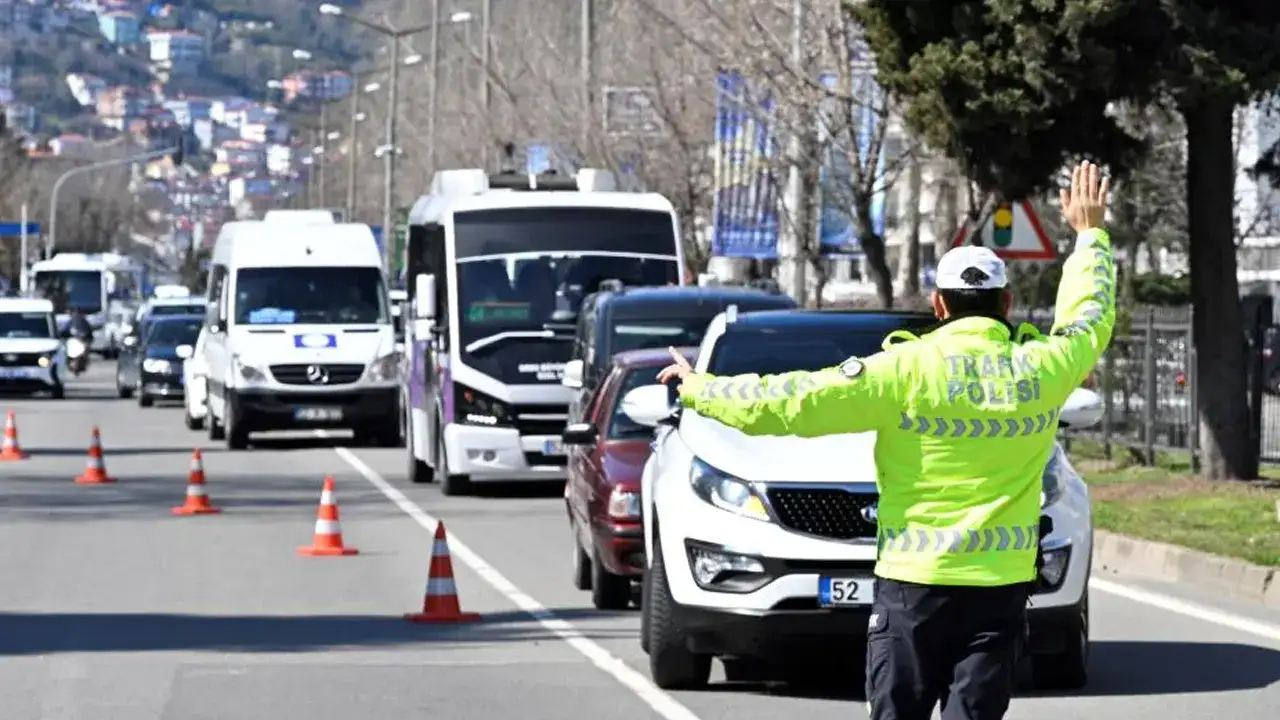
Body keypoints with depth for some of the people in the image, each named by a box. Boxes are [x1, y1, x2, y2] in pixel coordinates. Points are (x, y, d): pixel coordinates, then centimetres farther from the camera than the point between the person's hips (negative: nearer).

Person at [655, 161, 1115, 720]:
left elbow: (796, 402, -8)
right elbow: (1090, 318, 23)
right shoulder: (1039, 370, 1)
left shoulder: (908, 371, -9)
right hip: (1002, 587, 2)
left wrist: (699, 391, 6)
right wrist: (1089, 234, 41)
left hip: (914, 582, -2)